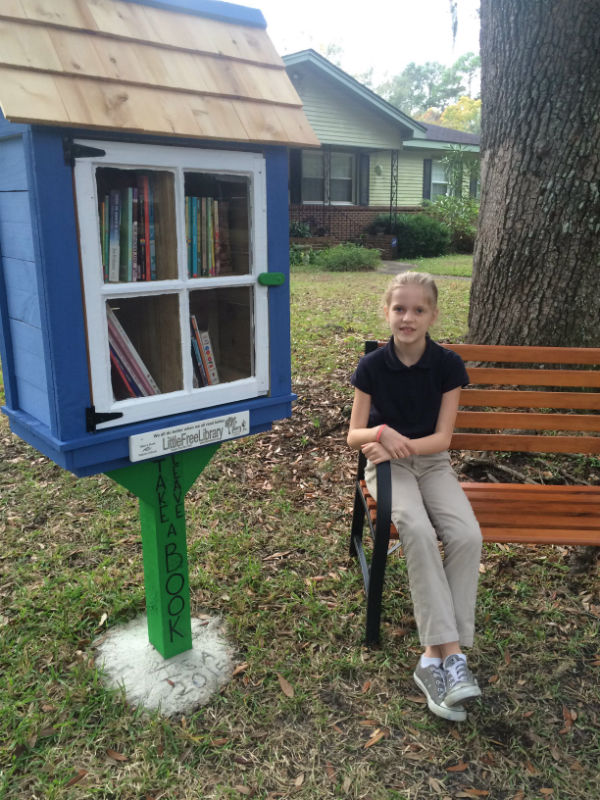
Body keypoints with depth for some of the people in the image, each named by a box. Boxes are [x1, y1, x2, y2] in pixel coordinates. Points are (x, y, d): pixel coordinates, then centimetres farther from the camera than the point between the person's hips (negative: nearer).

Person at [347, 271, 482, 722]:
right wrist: (382, 432, -23)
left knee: (467, 535, -26)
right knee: (418, 531, -32)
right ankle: (451, 654, -25)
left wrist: (398, 444, -20)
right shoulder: (372, 366, -6)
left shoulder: (448, 365, -5)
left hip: (432, 463, 2)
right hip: (387, 464, -1)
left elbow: (442, 438, -6)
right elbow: (354, 435, -2)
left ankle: (436, 657, -18)